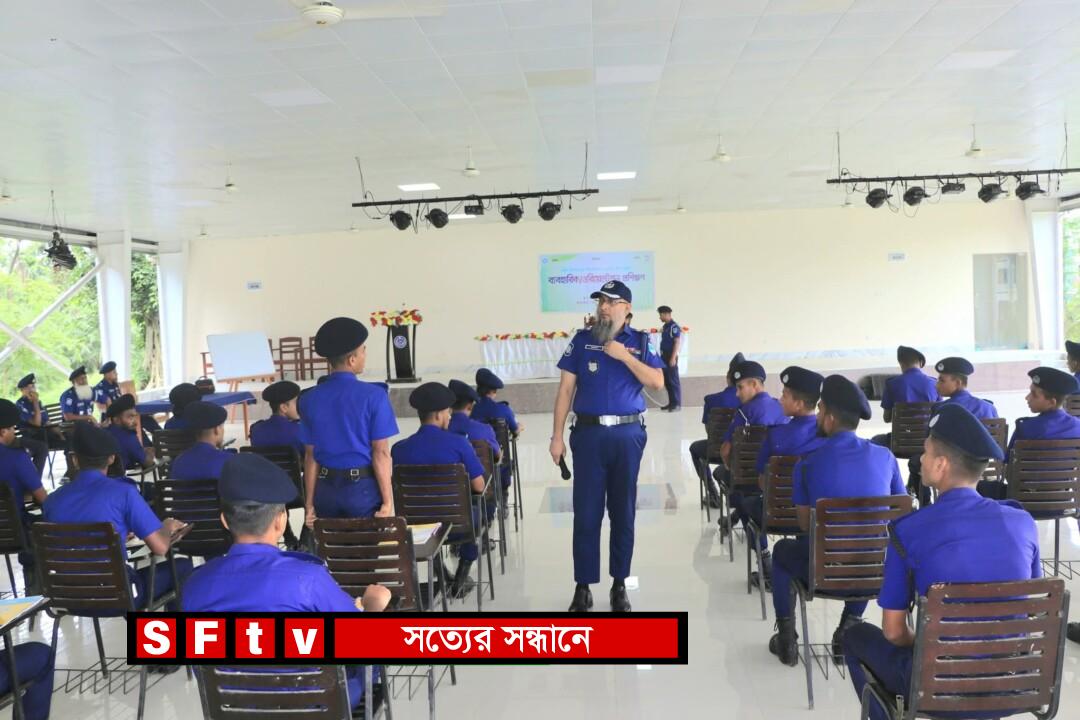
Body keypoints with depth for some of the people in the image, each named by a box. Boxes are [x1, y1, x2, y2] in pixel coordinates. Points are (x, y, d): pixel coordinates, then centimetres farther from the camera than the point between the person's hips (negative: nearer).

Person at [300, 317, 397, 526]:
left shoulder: (311, 399, 2)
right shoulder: (373, 396, -11)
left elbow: (310, 455, 5)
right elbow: (380, 453, -12)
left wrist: (310, 503, 10)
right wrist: (387, 501, -8)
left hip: (326, 489, 4)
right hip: (363, 487, -4)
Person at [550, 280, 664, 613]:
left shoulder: (640, 342, 5)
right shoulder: (581, 340, 4)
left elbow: (657, 382, -5)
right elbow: (566, 389, 2)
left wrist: (625, 357, -14)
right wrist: (557, 436, -2)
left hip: (628, 435, 1)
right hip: (589, 434, 0)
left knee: (623, 512, 8)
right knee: (586, 513, 1)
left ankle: (619, 585, 20)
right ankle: (583, 586, 11)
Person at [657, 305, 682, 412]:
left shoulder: (674, 326, -13)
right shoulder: (665, 326, 14)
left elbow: (677, 342, -17)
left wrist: (673, 358, -21)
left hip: (671, 356, -9)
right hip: (664, 356, 9)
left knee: (673, 380, -4)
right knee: (666, 381, 12)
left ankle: (677, 404, 2)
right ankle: (671, 402, 20)